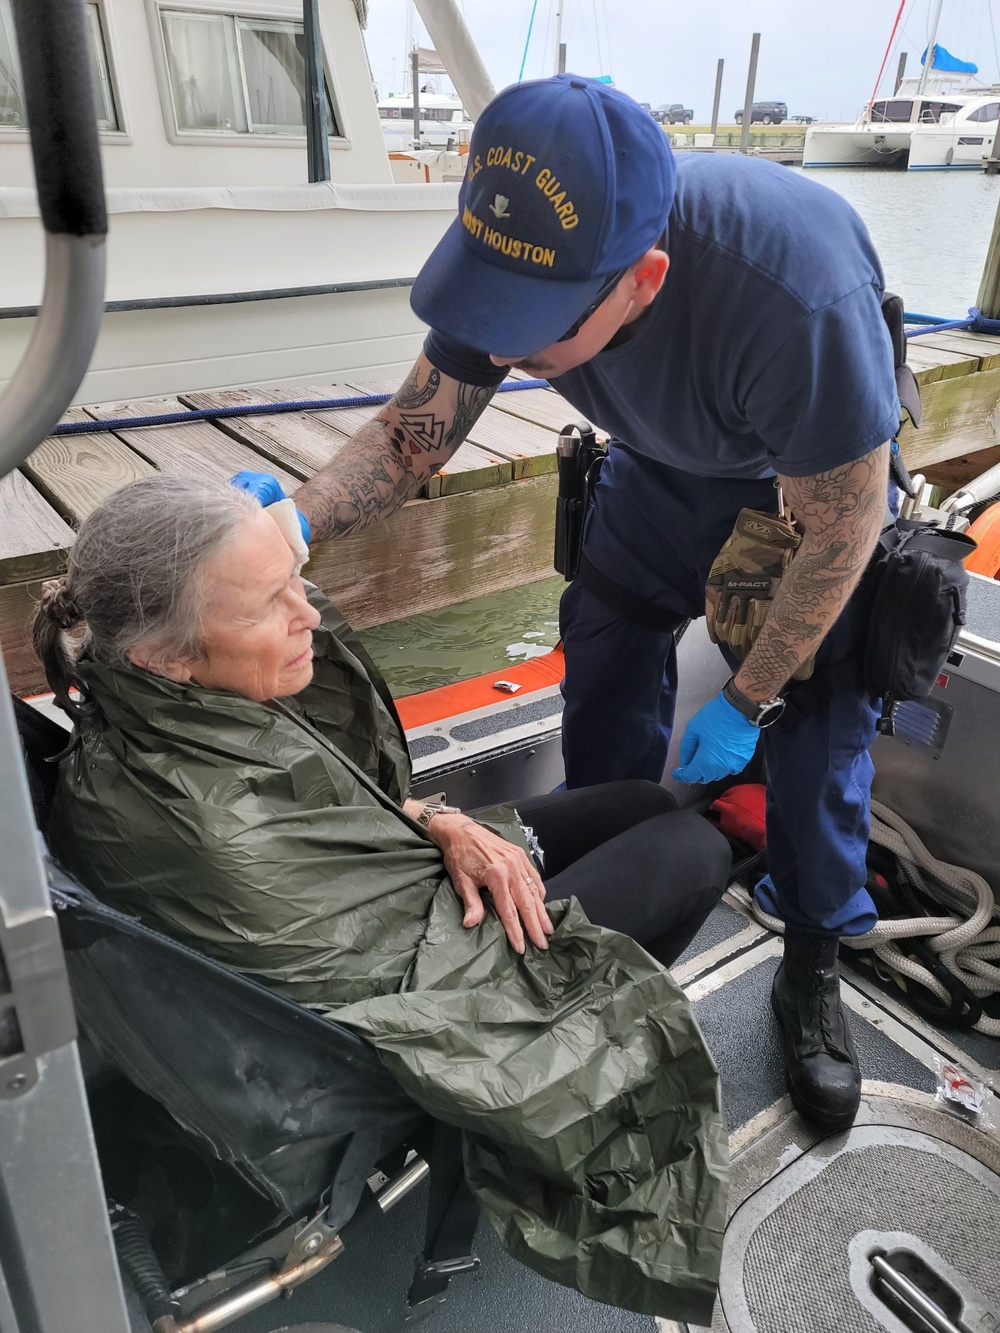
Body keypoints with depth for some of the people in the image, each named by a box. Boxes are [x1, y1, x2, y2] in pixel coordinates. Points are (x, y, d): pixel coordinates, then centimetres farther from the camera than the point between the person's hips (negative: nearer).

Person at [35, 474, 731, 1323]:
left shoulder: (162, 702, -12)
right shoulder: (194, 822, -38)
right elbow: (373, 976, -29)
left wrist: (437, 823, -10)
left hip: (416, 888, 9)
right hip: (419, 962, -8)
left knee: (648, 804, 18)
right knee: (692, 851, 4)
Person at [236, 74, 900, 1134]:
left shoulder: (796, 298, -44)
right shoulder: (521, 249, -29)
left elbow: (843, 526, -29)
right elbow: (411, 432, -18)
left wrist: (744, 703, -21)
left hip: (819, 459, -3)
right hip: (665, 449, 4)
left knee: (817, 712, -7)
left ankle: (812, 970, 15)